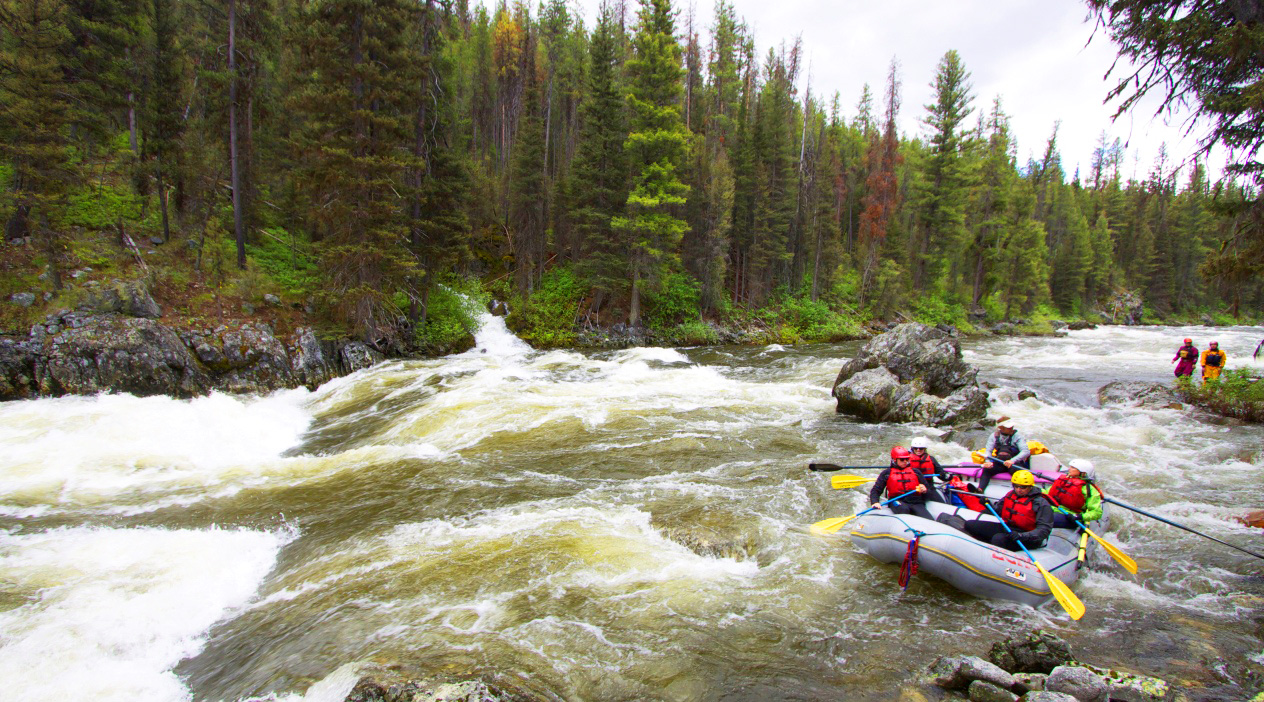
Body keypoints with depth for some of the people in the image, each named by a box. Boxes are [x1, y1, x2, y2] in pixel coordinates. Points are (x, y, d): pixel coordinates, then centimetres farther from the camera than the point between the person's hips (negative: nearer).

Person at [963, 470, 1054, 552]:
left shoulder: (1041, 503, -10)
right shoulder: (1010, 495, 9)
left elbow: (1044, 529, -16)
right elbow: (999, 512, 19)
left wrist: (1021, 536, -30)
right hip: (1006, 528, 8)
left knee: (998, 539, -39)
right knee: (970, 524, -4)